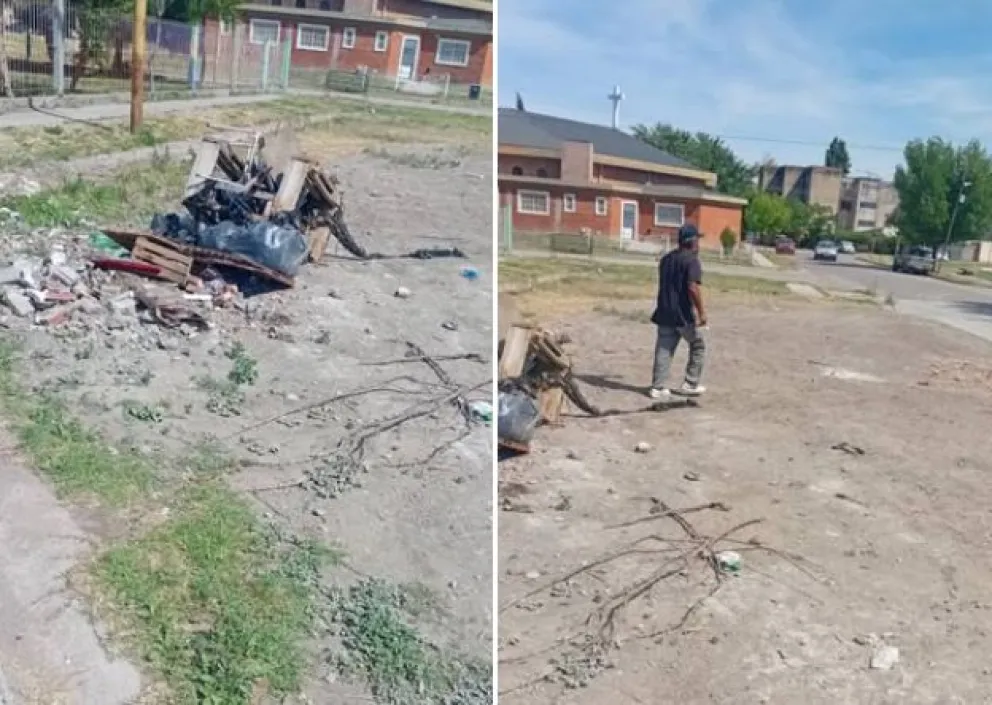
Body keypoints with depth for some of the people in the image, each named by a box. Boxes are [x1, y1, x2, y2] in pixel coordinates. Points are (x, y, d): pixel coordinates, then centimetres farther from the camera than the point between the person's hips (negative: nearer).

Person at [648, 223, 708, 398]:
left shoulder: (666, 259, 13)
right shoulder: (692, 260, -12)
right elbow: (693, 287, -22)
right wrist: (702, 312, -19)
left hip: (665, 313, 7)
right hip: (684, 314, -7)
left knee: (663, 350, 6)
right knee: (698, 347, 11)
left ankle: (657, 387, 4)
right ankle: (690, 384, 11)